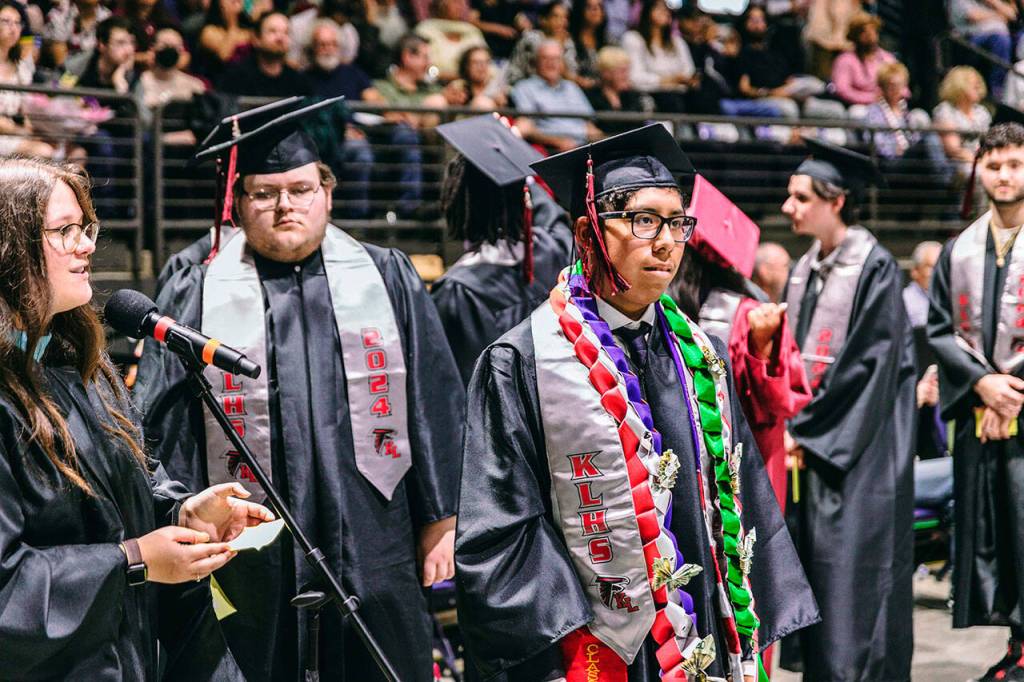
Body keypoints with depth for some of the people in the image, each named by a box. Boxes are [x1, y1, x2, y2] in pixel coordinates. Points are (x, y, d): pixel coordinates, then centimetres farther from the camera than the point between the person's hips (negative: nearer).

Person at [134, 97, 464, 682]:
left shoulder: (388, 279, 9)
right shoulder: (196, 294, 6)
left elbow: (437, 402, 8)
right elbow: (165, 425, 2)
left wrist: (441, 519, 3)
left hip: (375, 550, 1)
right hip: (252, 563, -1)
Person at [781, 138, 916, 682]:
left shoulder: (873, 268, -10)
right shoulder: (805, 270, 12)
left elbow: (869, 362, -15)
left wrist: (806, 429, -14)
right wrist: (789, 425, 2)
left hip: (860, 445, -7)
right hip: (814, 440, 7)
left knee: (855, 568, -6)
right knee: (816, 565, 8)